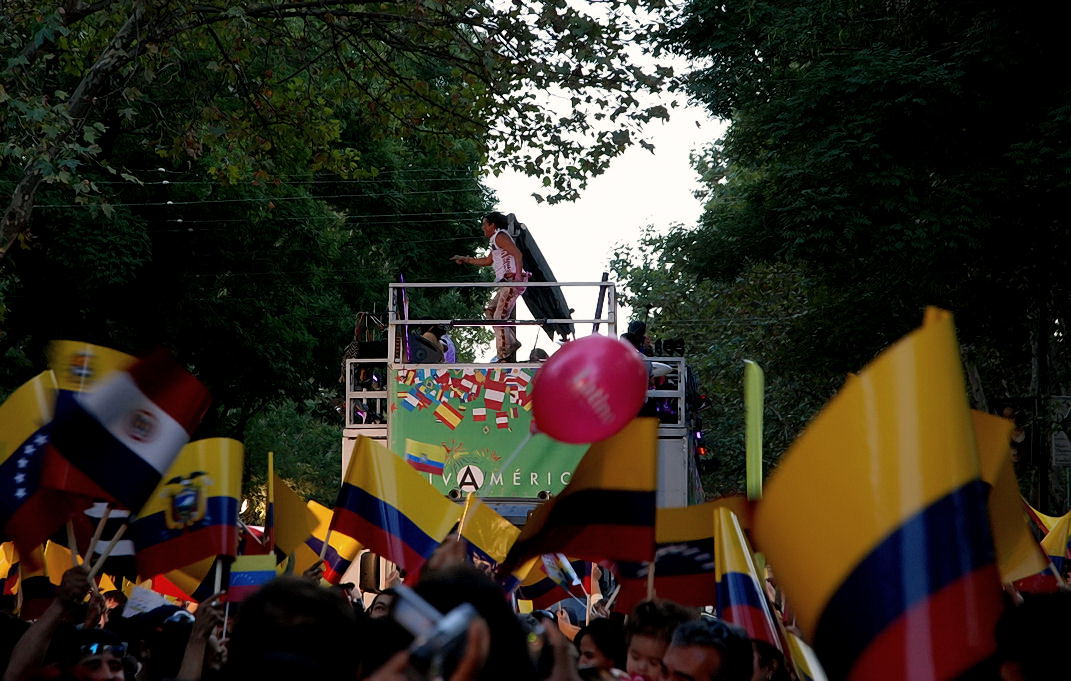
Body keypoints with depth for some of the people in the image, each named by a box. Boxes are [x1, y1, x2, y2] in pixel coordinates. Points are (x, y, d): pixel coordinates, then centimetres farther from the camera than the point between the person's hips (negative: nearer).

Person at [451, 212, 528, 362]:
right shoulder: (496, 240, 26)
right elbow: (487, 261, 38)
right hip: (508, 283, 11)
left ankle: (505, 356, -9)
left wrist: (518, 276, -28)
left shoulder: (500, 236, -6)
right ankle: (511, 343, 7)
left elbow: (517, 253, -19)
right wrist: (465, 259, 41)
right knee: (490, 311, 13)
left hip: (512, 281, -11)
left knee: (500, 317, -11)